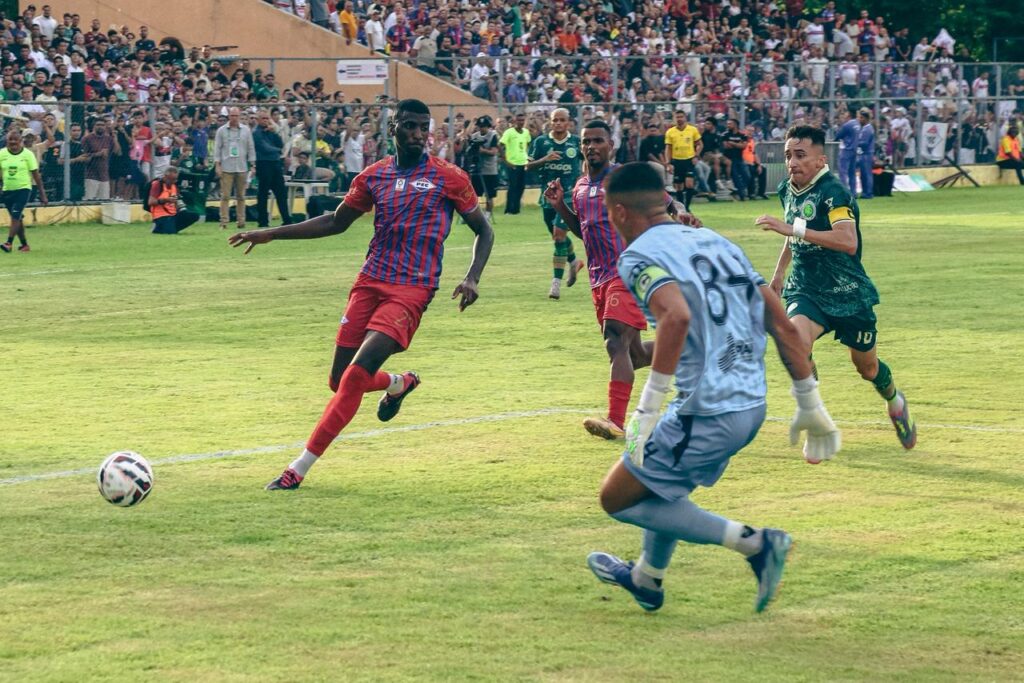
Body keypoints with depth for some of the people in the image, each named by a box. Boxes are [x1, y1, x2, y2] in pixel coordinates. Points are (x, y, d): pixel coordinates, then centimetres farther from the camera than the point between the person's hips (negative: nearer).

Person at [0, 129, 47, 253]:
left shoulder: (28, 154, -6)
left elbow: (36, 174, -2)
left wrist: (42, 193, -2)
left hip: (23, 188, -4)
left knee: (15, 215, -18)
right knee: (17, 218, 10)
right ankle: (24, 244, 20)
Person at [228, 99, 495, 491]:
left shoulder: (447, 178, -2)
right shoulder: (374, 176, 9)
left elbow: (483, 230, 7)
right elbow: (336, 222, 20)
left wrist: (472, 278, -10)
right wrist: (271, 234, 15)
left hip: (411, 290, -5)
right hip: (370, 282, 5)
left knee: (356, 375, -18)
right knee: (340, 381, 6)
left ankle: (300, 469, -15)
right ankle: (399, 384, 40)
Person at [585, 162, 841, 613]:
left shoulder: (639, 257, -8)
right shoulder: (715, 242, 15)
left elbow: (677, 315, -30)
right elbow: (783, 325, 12)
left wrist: (649, 408, -28)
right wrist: (811, 407, 16)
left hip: (707, 414, -8)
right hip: (752, 405, 8)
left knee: (618, 498, 9)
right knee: (664, 483, 31)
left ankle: (752, 542, -3)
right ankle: (647, 579, 51)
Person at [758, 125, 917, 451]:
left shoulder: (833, 192, -21)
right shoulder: (787, 190, 3)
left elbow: (848, 241, -37)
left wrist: (793, 229, -40)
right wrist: (779, 272, 27)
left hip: (848, 294, -4)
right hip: (805, 291, 4)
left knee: (867, 366, 13)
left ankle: (895, 403, 48)